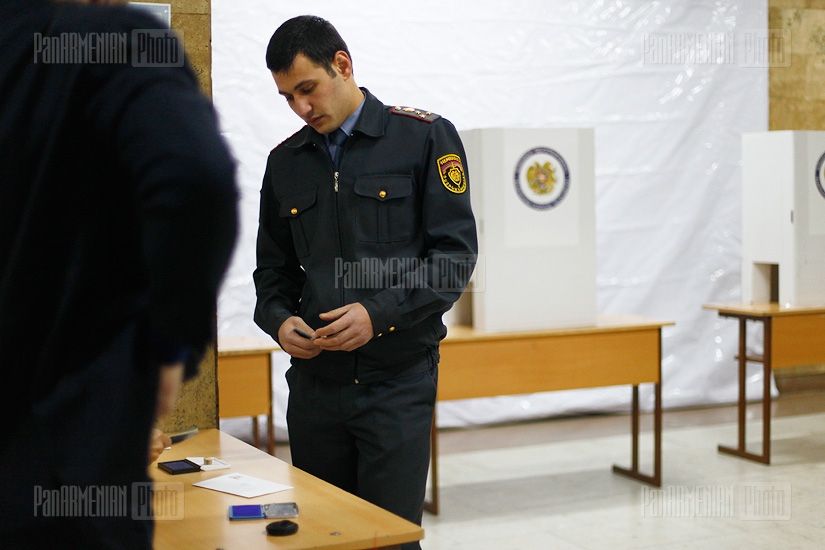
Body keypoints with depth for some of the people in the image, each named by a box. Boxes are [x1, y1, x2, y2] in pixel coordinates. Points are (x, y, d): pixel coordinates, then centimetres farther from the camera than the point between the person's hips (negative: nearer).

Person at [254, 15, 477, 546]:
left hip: (398, 381, -4)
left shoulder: (425, 138, -2)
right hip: (314, 381, 4)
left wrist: (380, 314, -19)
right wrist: (280, 320, -4)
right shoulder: (285, 162, 11)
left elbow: (456, 253, -8)